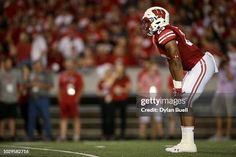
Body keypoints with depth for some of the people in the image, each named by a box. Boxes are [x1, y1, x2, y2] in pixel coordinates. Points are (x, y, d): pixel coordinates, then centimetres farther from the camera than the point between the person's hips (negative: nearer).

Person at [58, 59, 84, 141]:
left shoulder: (77, 76, 0)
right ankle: (63, 135, 5)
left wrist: (77, 97, -7)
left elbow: (81, 88, -1)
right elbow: (60, 87, 17)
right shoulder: (62, 75, 11)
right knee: (63, 118, 4)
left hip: (73, 100, -4)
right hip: (63, 100, 4)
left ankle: (77, 135, 0)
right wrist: (60, 97, 8)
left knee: (76, 117, -2)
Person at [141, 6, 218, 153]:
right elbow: (172, 63, 17)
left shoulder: (164, 35, -17)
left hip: (202, 65, -10)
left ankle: (188, 143, -8)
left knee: (184, 102, -11)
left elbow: (176, 61, -21)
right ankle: (186, 141, 13)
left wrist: (178, 85, -19)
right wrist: (177, 85, 16)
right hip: (199, 65, 10)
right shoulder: (159, 36, 14)